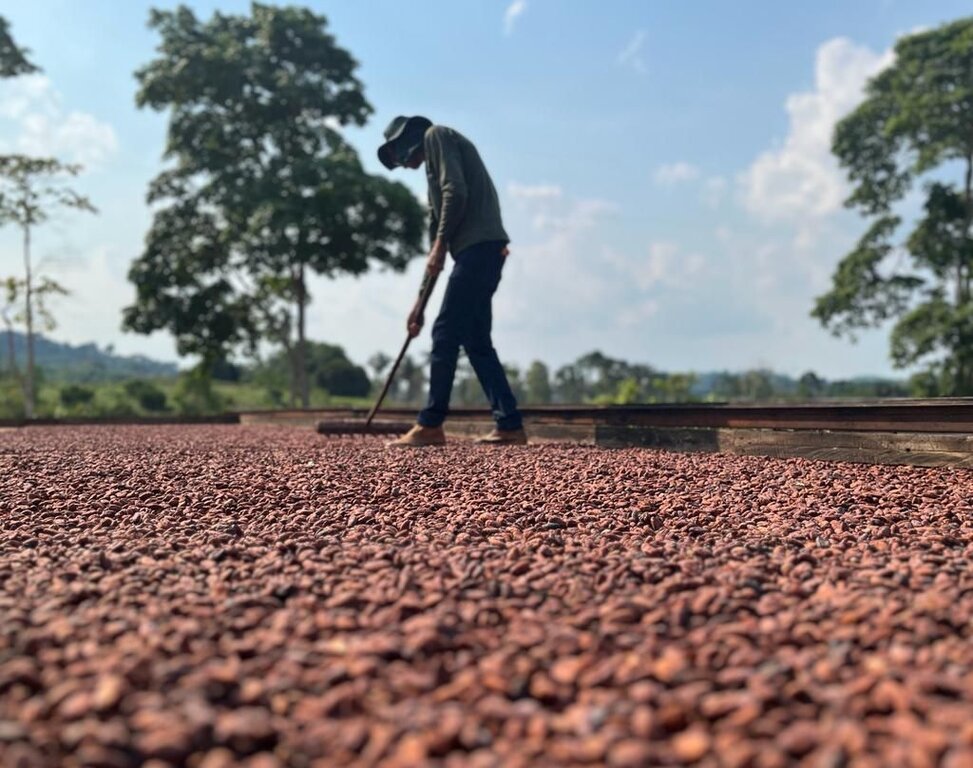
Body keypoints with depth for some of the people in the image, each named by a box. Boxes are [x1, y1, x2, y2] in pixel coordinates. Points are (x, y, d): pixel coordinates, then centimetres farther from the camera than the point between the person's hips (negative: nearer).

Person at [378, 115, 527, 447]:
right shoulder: (433, 169, 30)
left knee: (445, 334, -7)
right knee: (476, 341, 8)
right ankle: (510, 425, 7)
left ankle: (430, 425, -2)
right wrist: (420, 302, 25)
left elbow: (456, 192, -13)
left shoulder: (436, 135, 5)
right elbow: (436, 227, 27)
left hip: (477, 247, -9)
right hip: (484, 251, 9)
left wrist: (440, 245, -10)